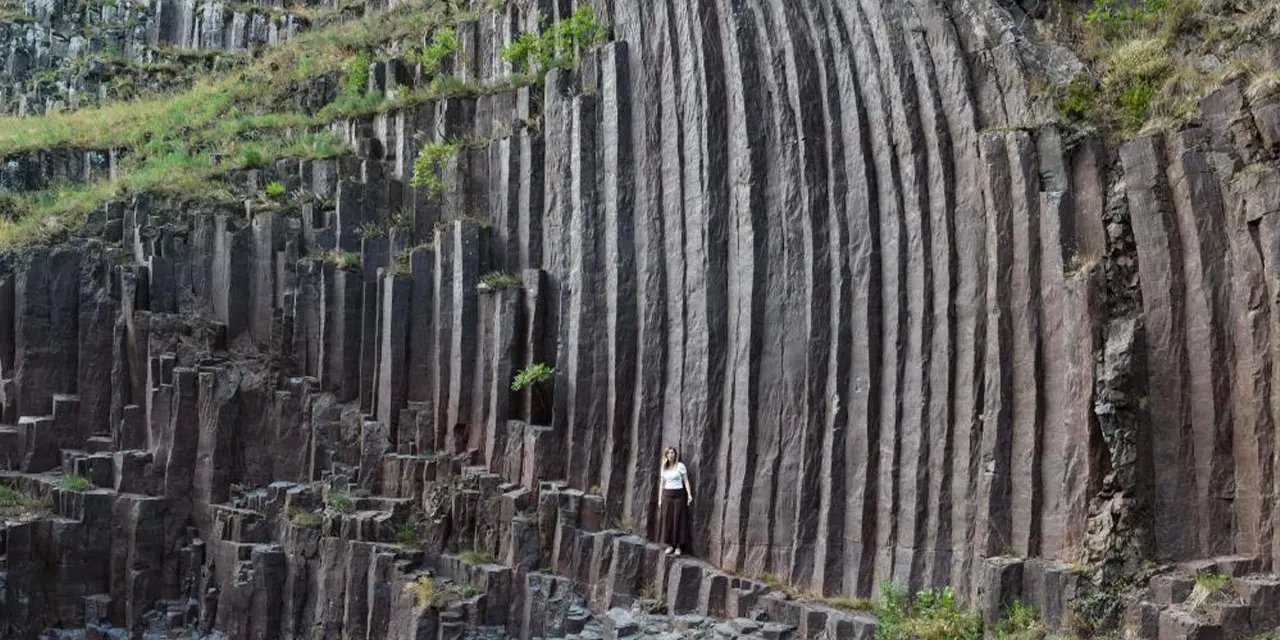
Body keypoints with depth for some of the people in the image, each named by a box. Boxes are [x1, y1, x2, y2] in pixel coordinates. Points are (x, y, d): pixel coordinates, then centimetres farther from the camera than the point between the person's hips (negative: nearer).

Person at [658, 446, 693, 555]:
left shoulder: (680, 466, -3)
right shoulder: (664, 468, 10)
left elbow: (686, 481, -4)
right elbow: (662, 484, 15)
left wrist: (689, 495, -14)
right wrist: (660, 499, 11)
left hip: (678, 495, -4)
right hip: (666, 496, 4)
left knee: (678, 520, -3)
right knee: (667, 520, 2)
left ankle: (678, 546, 2)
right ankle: (670, 545, 10)